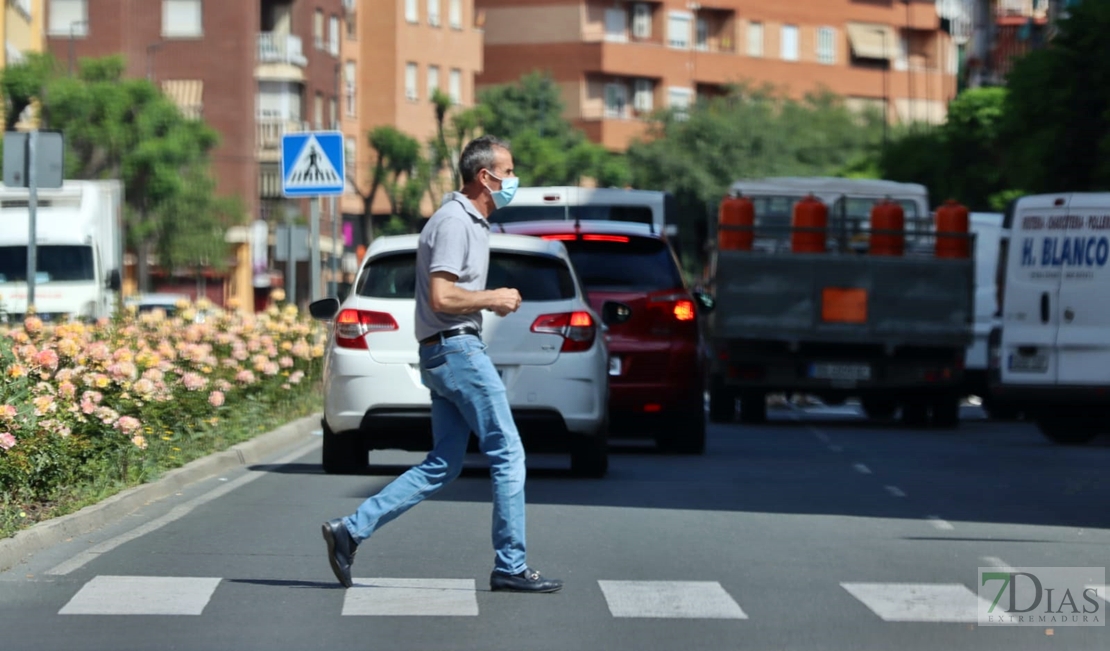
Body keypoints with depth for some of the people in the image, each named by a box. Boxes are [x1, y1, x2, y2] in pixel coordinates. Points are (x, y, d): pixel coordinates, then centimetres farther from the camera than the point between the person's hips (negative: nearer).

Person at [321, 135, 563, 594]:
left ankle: (351, 530, 6)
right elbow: (441, 298, -22)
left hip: (449, 354, 10)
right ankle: (510, 566, -1)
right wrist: (494, 299, -11)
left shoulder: (472, 221, 18)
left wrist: (491, 300, 12)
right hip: (457, 349, -10)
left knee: (442, 467, 9)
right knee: (508, 454, -6)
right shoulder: (454, 222, -14)